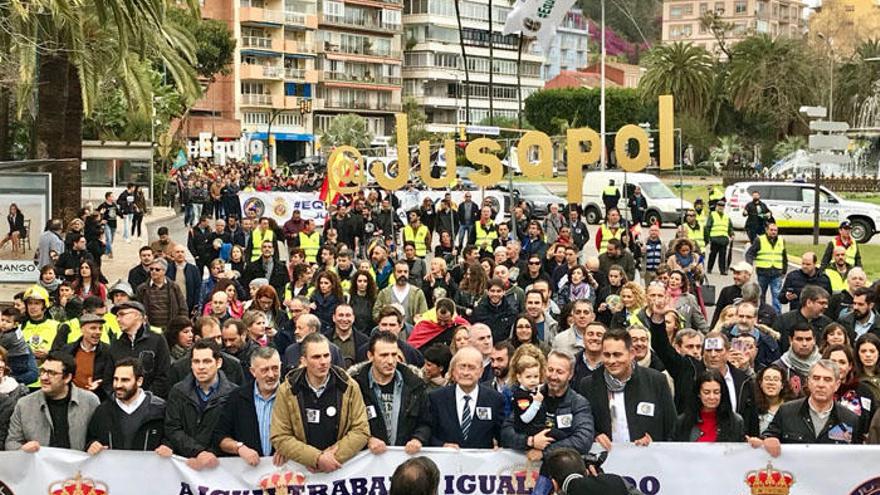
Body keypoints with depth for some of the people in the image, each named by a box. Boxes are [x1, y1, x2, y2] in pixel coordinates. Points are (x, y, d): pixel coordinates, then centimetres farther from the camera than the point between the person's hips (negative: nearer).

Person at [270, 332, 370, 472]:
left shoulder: (349, 387, 3)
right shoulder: (287, 391, 0)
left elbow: (361, 430, 2)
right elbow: (280, 438, -3)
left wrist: (334, 457, -11)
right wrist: (317, 458, -12)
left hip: (343, 466, -1)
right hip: (301, 468, 1)